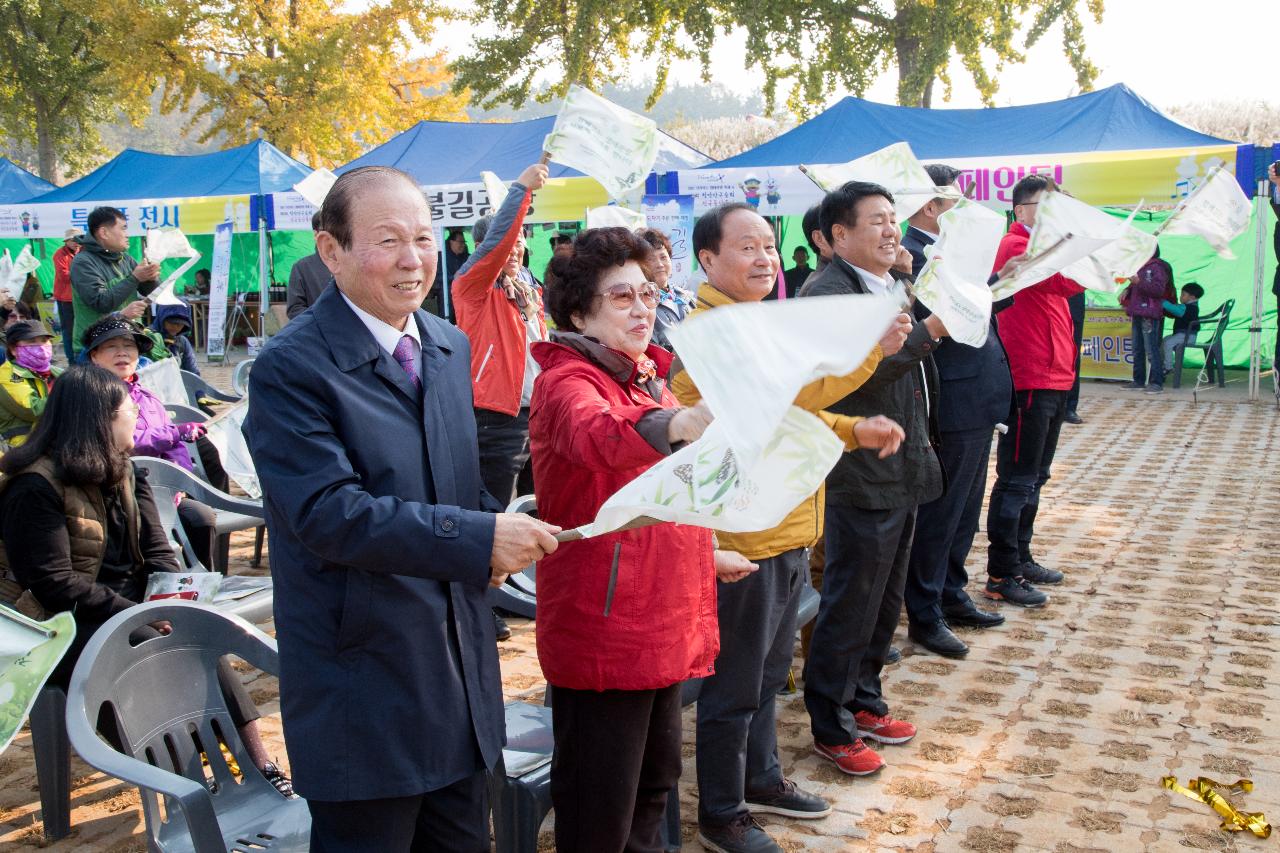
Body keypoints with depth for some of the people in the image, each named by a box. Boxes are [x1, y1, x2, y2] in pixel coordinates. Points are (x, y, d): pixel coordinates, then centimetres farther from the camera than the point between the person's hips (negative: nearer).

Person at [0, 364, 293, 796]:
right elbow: (54, 586, -20)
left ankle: (261, 769, -24)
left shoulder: (120, 472, 13)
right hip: (68, 628, -7)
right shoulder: (35, 489, -13)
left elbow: (156, 550, 8)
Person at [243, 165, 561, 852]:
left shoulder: (452, 347, 8)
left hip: (462, 668, 7)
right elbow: (329, 512, -25)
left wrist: (495, 525, -3)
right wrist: (479, 538, -27)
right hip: (362, 684, -7)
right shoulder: (290, 369, -16)